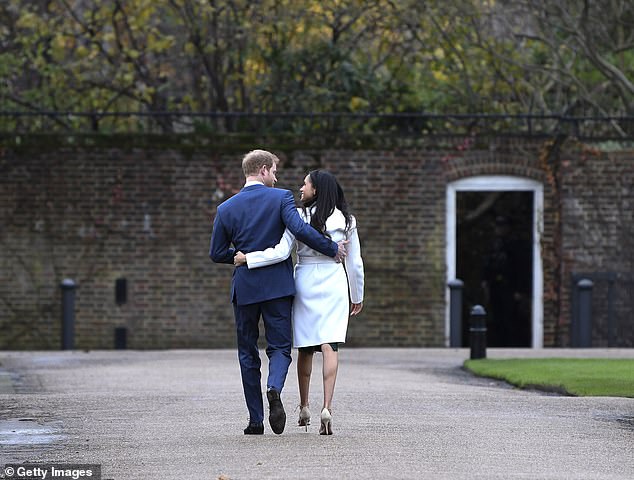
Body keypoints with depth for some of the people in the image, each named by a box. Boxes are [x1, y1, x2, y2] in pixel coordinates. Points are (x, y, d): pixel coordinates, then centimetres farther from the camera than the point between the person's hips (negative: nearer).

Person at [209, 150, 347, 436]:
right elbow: (300, 229, -20)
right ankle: (274, 389, -27)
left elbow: (217, 254, 5)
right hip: (277, 286, -2)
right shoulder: (281, 198, -5)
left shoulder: (226, 208, 3)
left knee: (248, 353, 11)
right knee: (279, 347, 6)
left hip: (244, 288, 2)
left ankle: (256, 420, 9)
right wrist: (331, 249, -9)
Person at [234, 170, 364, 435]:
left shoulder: (298, 216, -6)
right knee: (330, 346, -7)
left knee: (305, 348, 13)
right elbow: (355, 263, 8)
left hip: (305, 284, -1)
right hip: (335, 285, 1)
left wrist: (247, 258, -9)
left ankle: (304, 408, 24)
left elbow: (281, 252, -16)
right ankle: (327, 407, -22)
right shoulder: (346, 220, 3)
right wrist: (357, 296, 19)